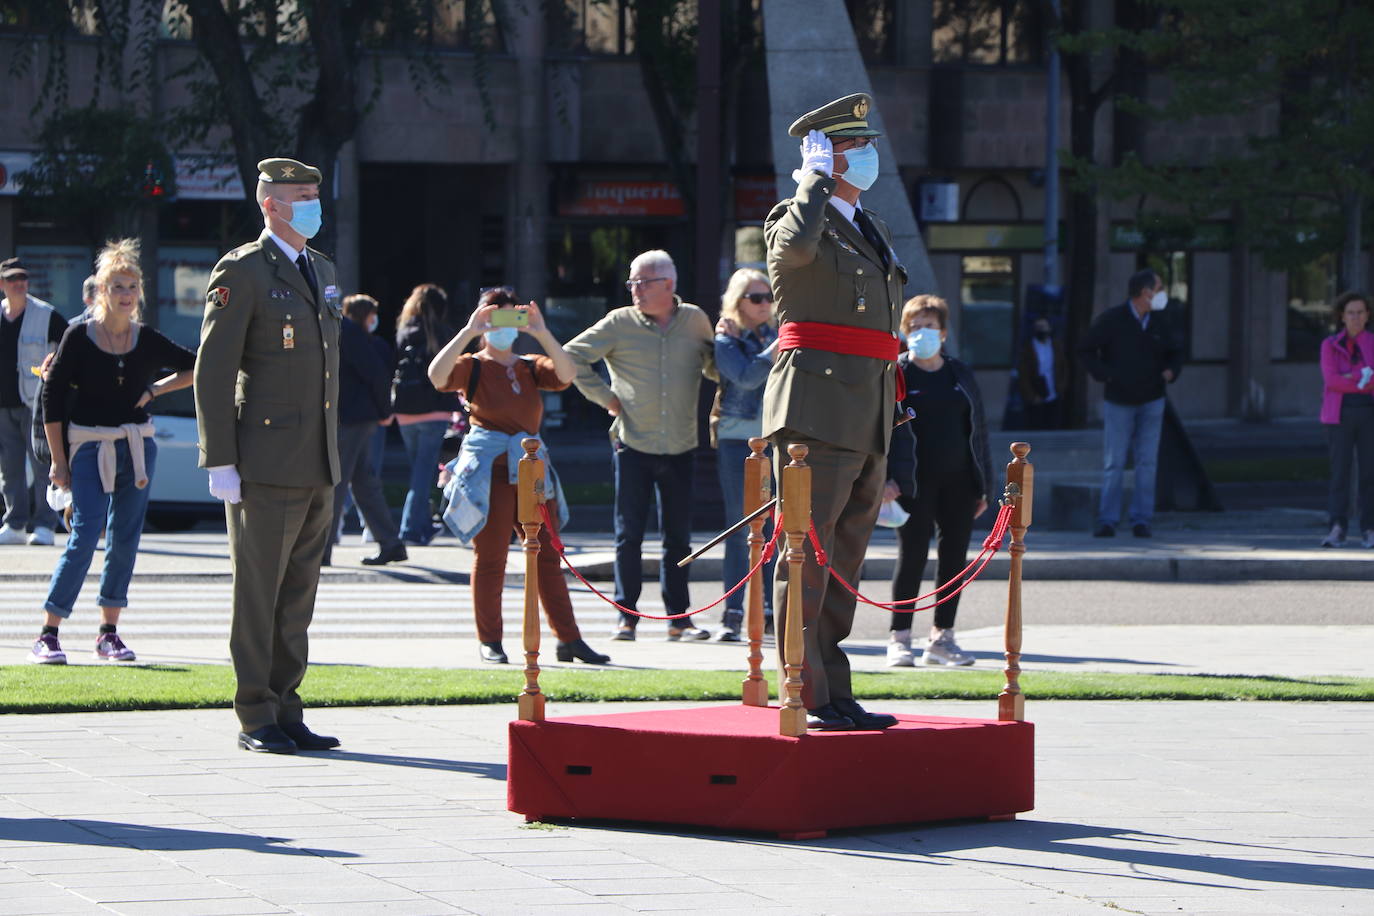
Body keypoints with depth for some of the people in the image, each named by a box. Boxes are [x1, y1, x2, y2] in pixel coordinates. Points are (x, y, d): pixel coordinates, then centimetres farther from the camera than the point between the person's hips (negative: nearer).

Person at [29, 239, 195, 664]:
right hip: (90, 448, -4)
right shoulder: (79, 336, -6)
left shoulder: (147, 341, 3)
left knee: (125, 539, 5)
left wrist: (154, 390, 4)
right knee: (84, 537, -13)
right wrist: (58, 459, -5)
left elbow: (196, 367, 16)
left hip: (138, 447, 4)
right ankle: (48, 635, -10)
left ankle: (109, 633, 14)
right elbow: (52, 396, -4)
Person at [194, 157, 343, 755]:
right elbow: (213, 371, -10)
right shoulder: (242, 272, -7)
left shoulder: (321, 270, 18)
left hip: (317, 469, 7)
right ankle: (256, 721, 1)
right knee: (258, 596, -3)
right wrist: (220, 462, -15)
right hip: (265, 467, -7)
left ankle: (286, 713, 14)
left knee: (298, 598, 9)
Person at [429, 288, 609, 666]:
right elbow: (437, 375, -18)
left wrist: (542, 334, -16)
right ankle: (489, 642, 5)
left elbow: (566, 374, -6)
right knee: (490, 558, -2)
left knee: (548, 556, 4)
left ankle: (569, 639, 6)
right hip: (489, 472, -4)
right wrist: (468, 333, -22)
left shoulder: (530, 368, 14)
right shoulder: (473, 366, 3)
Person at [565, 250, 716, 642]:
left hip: (680, 447, 2)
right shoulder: (620, 323, -2)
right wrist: (604, 396, -1)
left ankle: (679, 618, 12)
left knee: (678, 536, 6)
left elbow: (713, 366, 20)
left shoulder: (695, 321, 5)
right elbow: (573, 356, 2)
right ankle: (627, 616, 3)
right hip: (632, 445, -2)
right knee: (629, 535, -2)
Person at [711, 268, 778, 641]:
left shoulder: (776, 334, 13)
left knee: (775, 526, 1)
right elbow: (746, 376, -18)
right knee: (740, 529, -4)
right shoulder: (726, 341, 0)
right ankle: (732, 613, -1)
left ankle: (772, 610, 6)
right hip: (737, 439, -4)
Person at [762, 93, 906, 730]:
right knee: (808, 558, -9)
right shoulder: (796, 219, -2)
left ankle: (834, 694, 15)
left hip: (868, 424, 9)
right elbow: (796, 246, -30)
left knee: (844, 562, 11)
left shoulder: (874, 232, 23)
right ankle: (807, 698, -9)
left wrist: (888, 441, 25)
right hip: (818, 411, -9)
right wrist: (817, 177, -14)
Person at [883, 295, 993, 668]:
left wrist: (983, 484, 11)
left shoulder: (961, 375, 14)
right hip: (915, 484, -5)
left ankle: (942, 637, 13)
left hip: (958, 483, 5)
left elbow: (977, 429, 16)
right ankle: (899, 638, 2)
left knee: (954, 558, 5)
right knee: (912, 556, -5)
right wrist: (885, 477, -17)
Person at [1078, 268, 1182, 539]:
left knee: (1147, 463, 1)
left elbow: (1174, 353, 16)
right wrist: (1105, 374, -14)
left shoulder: (1159, 322, 3)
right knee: (1113, 464, -3)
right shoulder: (1111, 319, -9)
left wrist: (1171, 370, -5)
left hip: (1151, 402, 3)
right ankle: (1107, 521, 2)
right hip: (1118, 402, -3)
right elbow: (1086, 350, -3)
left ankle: (1141, 520, 5)